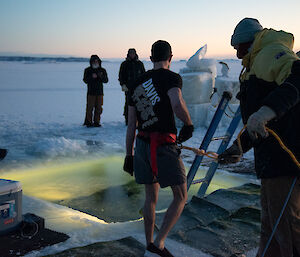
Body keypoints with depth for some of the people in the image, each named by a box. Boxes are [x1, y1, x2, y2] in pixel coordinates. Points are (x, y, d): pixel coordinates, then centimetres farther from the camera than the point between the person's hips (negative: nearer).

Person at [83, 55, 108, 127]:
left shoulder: (102, 70, 9)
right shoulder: (87, 70, 4)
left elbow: (106, 80, 2)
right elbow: (85, 80, -4)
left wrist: (101, 76, -18)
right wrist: (92, 77, -20)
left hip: (99, 92, 2)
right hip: (91, 92, -2)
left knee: (98, 108, 4)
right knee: (90, 107, -4)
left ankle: (96, 122, 12)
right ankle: (88, 122, 4)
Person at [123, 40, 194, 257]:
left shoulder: (137, 84, 14)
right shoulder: (171, 77, -5)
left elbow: (131, 126, 14)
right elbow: (177, 104, -27)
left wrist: (129, 155, 20)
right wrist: (189, 125, -8)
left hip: (142, 145, 6)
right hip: (164, 146, -6)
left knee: (151, 197, 19)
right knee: (181, 197, 8)